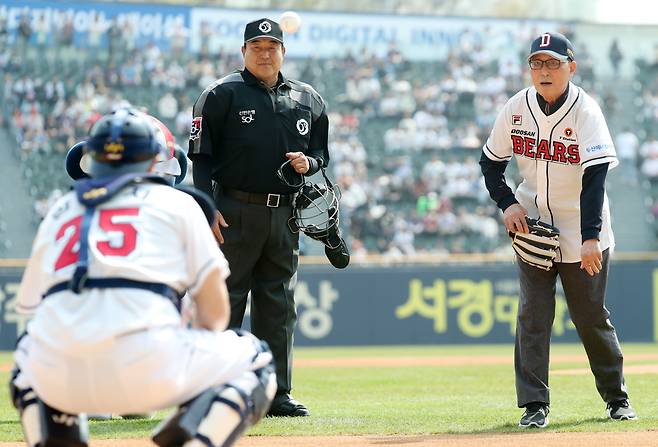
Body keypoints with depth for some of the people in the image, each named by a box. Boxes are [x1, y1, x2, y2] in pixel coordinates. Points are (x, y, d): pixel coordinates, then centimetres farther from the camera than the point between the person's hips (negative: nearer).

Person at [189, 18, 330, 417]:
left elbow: (321, 151, 21)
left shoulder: (308, 100, 13)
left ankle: (277, 394, 13)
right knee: (224, 303, -4)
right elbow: (201, 155, -4)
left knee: (279, 307, 7)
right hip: (235, 213, -5)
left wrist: (308, 162, -3)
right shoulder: (222, 95, -1)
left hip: (284, 216, 5)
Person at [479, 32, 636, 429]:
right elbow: (491, 161, 9)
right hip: (532, 223, 3)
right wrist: (507, 204, -7)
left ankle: (616, 396, 22)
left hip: (581, 232, -3)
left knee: (592, 316, 4)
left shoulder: (585, 111, -18)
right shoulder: (517, 108, -5)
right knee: (533, 314, -4)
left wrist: (591, 237, -36)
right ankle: (535, 404, -1)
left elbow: (595, 177, -27)